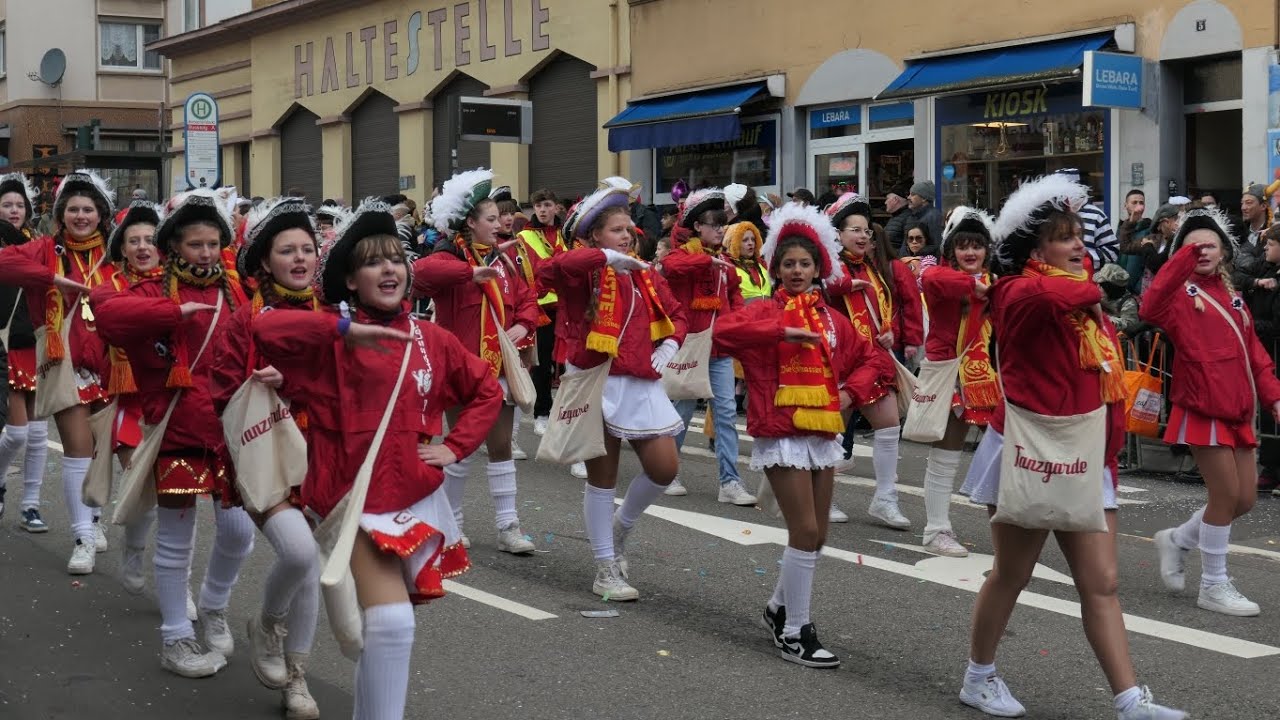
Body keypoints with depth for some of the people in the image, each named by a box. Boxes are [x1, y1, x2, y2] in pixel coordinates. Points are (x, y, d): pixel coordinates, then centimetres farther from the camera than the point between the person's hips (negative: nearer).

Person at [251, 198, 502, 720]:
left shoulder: (430, 339, 6)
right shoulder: (331, 337, -6)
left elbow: (487, 389, 17)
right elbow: (266, 329, -24)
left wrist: (455, 445, 4)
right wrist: (345, 329, -30)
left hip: (417, 498, 5)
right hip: (358, 500, -5)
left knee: (389, 623, 19)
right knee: (392, 623, -20)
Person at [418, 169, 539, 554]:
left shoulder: (503, 261, 11)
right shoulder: (452, 259, -10)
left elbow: (526, 298, 16)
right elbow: (421, 271, -31)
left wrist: (523, 324, -4)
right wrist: (471, 272, -35)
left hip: (500, 366, 6)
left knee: (501, 446, 6)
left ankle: (508, 526, 10)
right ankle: (451, 522, 19)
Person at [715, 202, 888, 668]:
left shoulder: (831, 318, 12)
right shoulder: (765, 311, -4)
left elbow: (870, 357, 23)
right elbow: (724, 330, -24)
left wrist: (851, 389, 5)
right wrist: (783, 330, -27)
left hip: (824, 432, 6)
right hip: (782, 433, -6)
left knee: (816, 536, 11)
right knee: (805, 532, -10)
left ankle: (780, 607, 33)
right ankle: (794, 633, 0)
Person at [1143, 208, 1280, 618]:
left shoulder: (1232, 297, 16)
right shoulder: (1180, 294, -5)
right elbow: (1151, 310, -29)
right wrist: (1185, 257, -29)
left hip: (1238, 411, 7)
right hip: (1203, 409, -7)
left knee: (1245, 499, 9)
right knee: (1226, 495, -6)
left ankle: (1177, 540, 31)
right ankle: (1214, 586, 9)